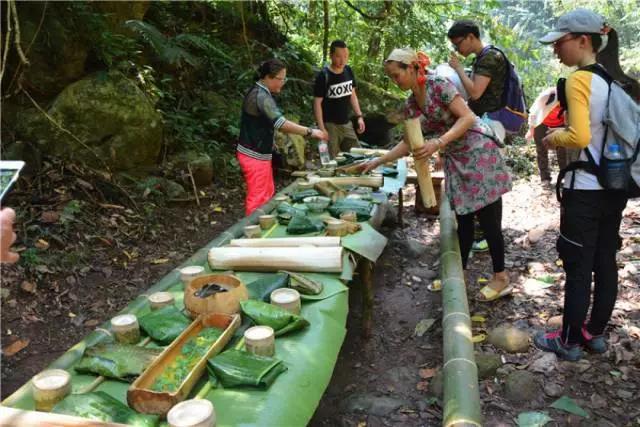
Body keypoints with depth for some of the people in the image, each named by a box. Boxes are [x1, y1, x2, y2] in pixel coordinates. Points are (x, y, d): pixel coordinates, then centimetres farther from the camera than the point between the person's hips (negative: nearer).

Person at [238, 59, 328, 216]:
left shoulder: (258, 92, 12)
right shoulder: (261, 96, -22)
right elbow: (281, 123, -31)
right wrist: (310, 132, -29)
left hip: (259, 153, 11)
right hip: (254, 155, -11)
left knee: (268, 193, 20)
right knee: (257, 199, -4)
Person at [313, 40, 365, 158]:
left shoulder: (349, 71, 4)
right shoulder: (323, 76, -13)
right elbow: (317, 103, -12)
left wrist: (359, 116, 6)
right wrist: (321, 128, -17)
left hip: (346, 123, 6)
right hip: (330, 125, -6)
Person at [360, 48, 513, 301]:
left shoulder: (439, 85, -15)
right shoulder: (411, 105, 8)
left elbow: (468, 117, -20)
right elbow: (410, 143, 12)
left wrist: (438, 142, -30)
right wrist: (378, 162, 8)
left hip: (478, 153, -7)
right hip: (456, 161, 7)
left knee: (489, 220, -1)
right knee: (463, 219, 12)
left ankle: (501, 279, 12)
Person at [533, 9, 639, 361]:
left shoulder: (579, 80, -16)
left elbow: (579, 136, -25)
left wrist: (553, 138, -6)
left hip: (585, 190, -8)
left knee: (577, 269, 3)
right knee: (605, 263, 15)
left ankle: (569, 342, 17)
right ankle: (595, 333, 29)